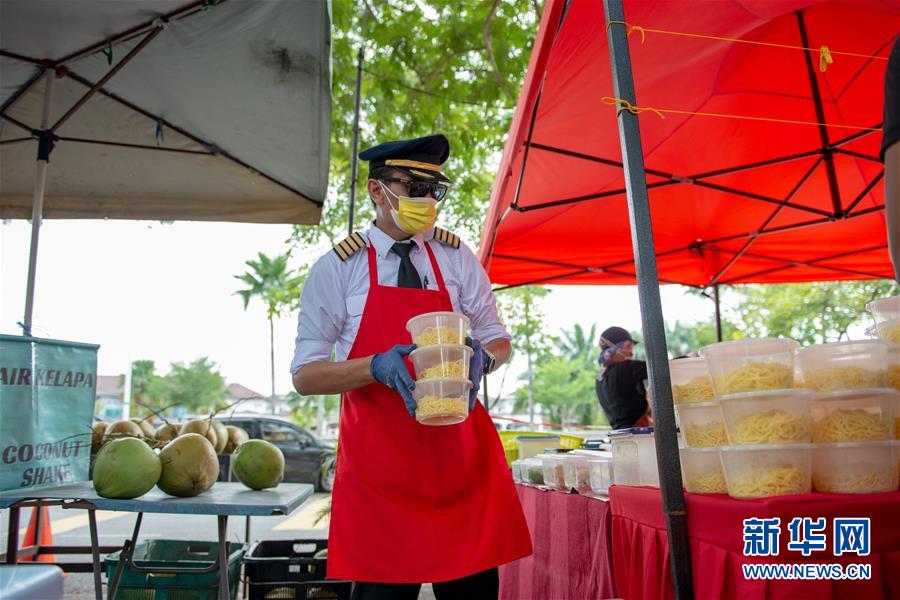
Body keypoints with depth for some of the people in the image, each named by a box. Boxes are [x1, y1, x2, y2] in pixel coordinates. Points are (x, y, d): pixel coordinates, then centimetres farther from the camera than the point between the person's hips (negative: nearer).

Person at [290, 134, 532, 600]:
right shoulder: (338, 268, -2)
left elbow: (497, 338, 11)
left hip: (461, 454, 2)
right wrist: (376, 367, -21)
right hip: (377, 461, -2)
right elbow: (305, 375, -3)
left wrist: (483, 358, -13)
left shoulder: (456, 258, 5)